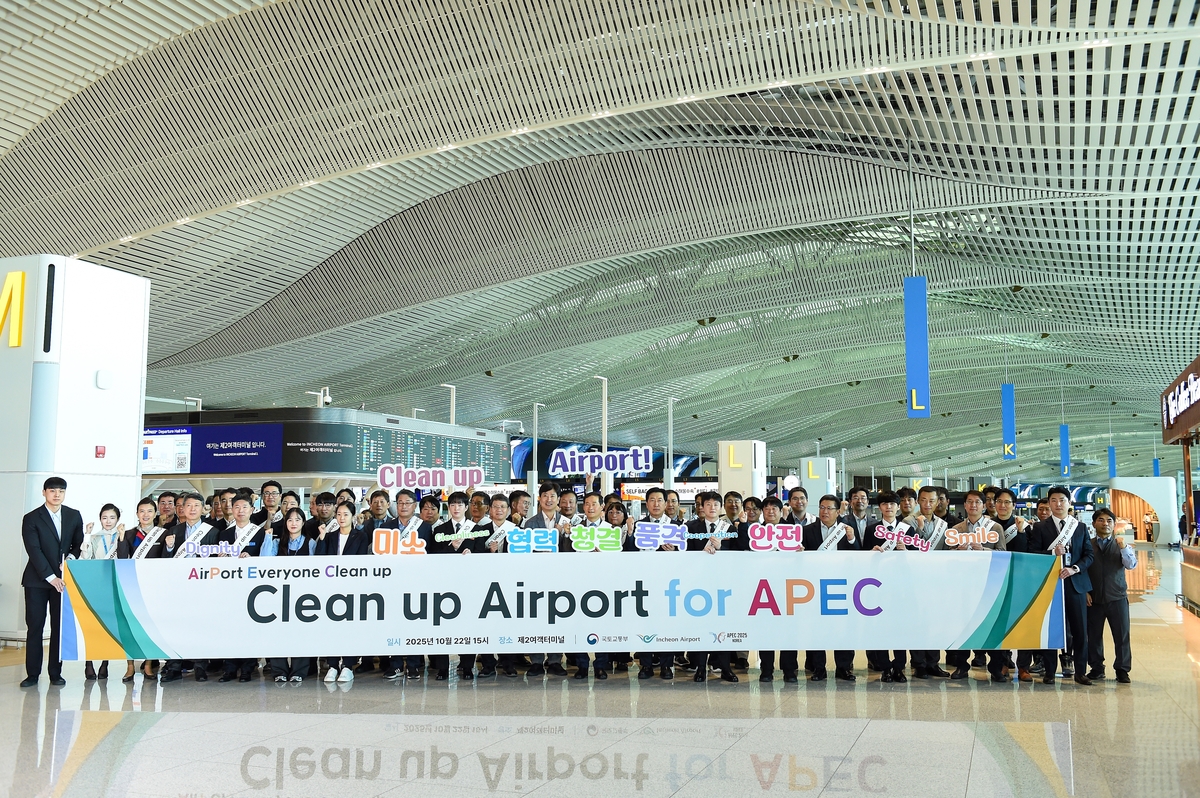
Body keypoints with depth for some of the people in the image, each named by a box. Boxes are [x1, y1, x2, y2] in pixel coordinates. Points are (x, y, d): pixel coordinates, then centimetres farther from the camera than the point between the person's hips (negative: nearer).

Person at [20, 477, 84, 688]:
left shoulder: (74, 516, 9)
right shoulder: (31, 519, -1)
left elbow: (79, 543, 15)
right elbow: (34, 551, -8)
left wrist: (71, 556, -7)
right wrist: (50, 577, -15)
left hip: (63, 578, 2)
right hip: (37, 580, -2)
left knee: (59, 627, 2)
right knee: (35, 627, -2)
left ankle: (56, 673, 8)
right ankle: (33, 674, 4)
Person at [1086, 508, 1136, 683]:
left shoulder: (1122, 545, 8)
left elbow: (1131, 565, -7)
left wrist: (1123, 547, -22)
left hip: (1117, 598, 0)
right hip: (1094, 598, 0)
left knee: (1122, 635, -1)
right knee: (1093, 635, 5)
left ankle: (1122, 670, 8)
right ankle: (1096, 668, 17)